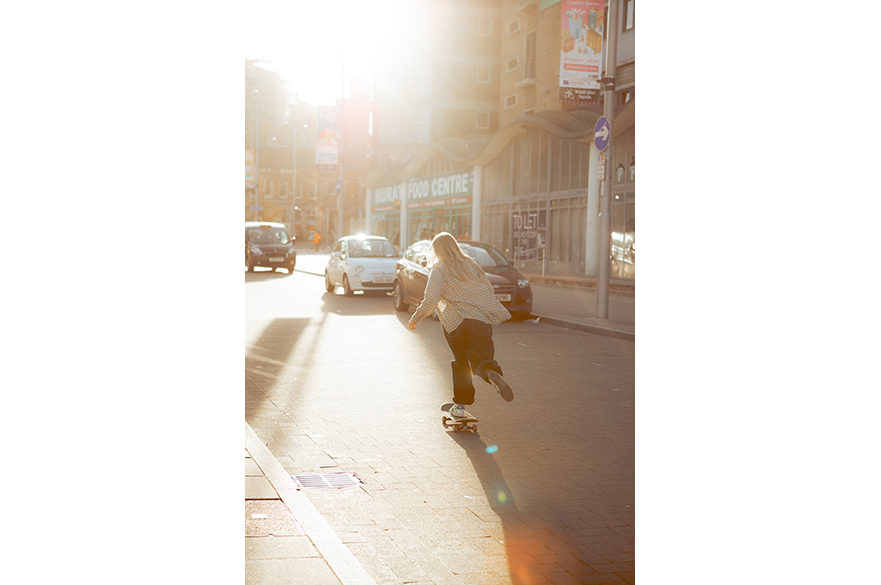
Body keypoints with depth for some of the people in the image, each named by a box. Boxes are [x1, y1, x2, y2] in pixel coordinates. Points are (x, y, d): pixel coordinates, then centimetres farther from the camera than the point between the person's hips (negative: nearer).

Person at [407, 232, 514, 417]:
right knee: (482, 357, 2)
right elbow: (489, 289, 15)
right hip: (482, 319, 2)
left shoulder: (439, 271, -1)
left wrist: (416, 318, 3)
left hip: (456, 322, -2)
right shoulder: (471, 265, 14)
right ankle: (492, 374, -33)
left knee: (460, 362, 14)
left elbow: (430, 301, -10)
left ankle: (461, 404, 15)